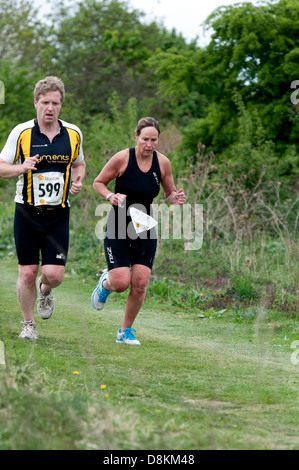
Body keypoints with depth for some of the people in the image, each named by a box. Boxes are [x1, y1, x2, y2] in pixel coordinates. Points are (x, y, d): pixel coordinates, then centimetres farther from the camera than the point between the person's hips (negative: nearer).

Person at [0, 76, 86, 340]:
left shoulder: (73, 134, 2)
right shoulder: (21, 133, -5)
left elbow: (79, 163, 19)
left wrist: (78, 181, -2)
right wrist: (21, 167, -21)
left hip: (58, 215, 1)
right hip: (27, 212, -1)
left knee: (54, 274, -7)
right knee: (28, 273, 0)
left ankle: (45, 290, 31)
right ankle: (28, 324, 21)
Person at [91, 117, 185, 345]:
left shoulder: (163, 163, -4)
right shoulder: (122, 158, -13)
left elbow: (169, 193, 10)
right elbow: (98, 183, -2)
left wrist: (176, 198, -14)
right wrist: (111, 196, -21)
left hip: (145, 230, 3)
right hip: (118, 228, -3)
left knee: (140, 284, -5)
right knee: (121, 283, -11)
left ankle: (126, 331, 15)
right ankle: (105, 284, 29)